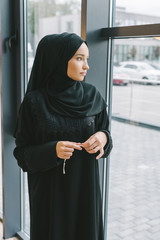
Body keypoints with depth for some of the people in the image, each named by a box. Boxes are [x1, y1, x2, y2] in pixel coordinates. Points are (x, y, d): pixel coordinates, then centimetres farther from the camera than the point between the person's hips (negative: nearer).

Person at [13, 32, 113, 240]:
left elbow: (103, 130, 7)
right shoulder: (34, 102, -11)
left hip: (85, 188, 3)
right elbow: (22, 152, -7)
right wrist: (51, 151, -25)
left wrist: (103, 138, -16)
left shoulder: (92, 96, -3)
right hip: (50, 191, -2)